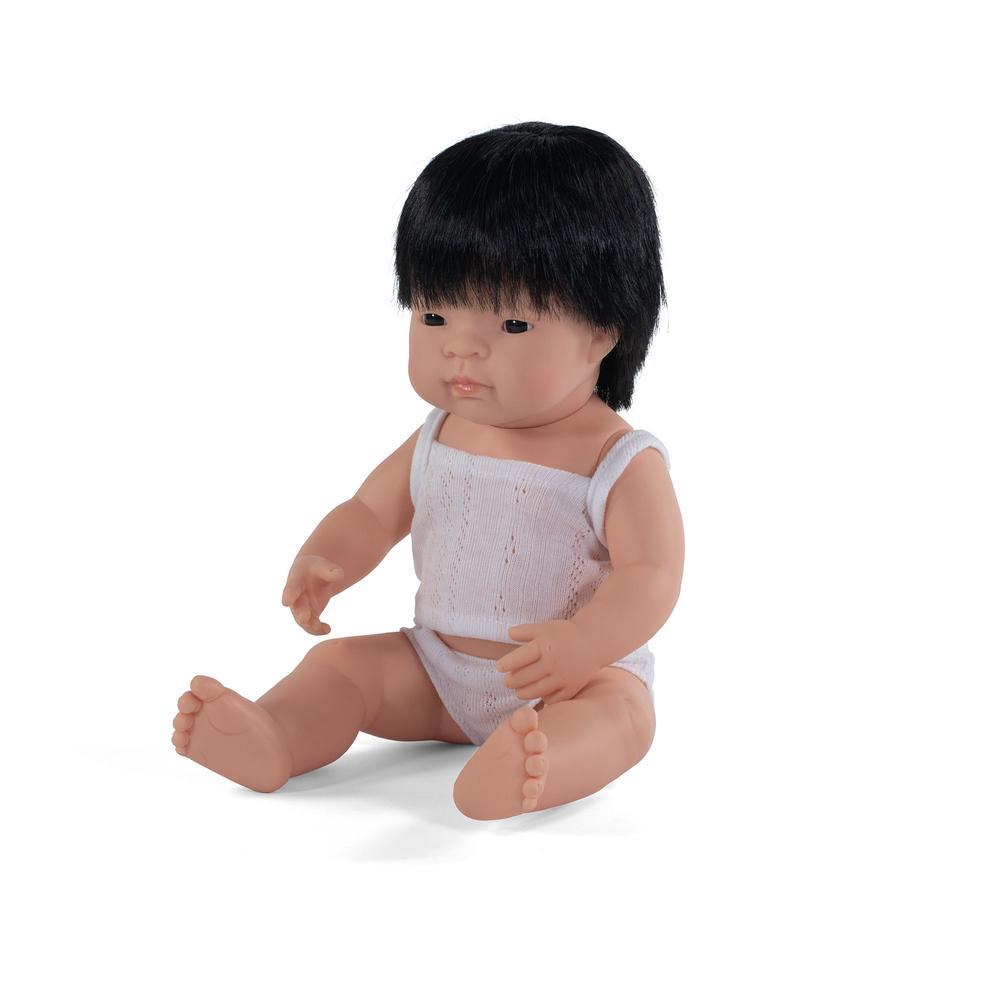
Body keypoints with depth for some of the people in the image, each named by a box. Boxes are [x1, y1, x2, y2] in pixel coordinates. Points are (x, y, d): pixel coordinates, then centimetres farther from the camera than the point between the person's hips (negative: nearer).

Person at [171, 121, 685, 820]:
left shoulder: (623, 464, -13)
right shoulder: (436, 442, 4)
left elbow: (651, 576, -20)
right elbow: (371, 512, 13)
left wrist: (580, 643, -40)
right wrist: (322, 561, -10)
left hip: (579, 678, -6)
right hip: (435, 670, 6)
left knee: (621, 709, -35)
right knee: (340, 665, -8)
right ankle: (269, 742, -34)